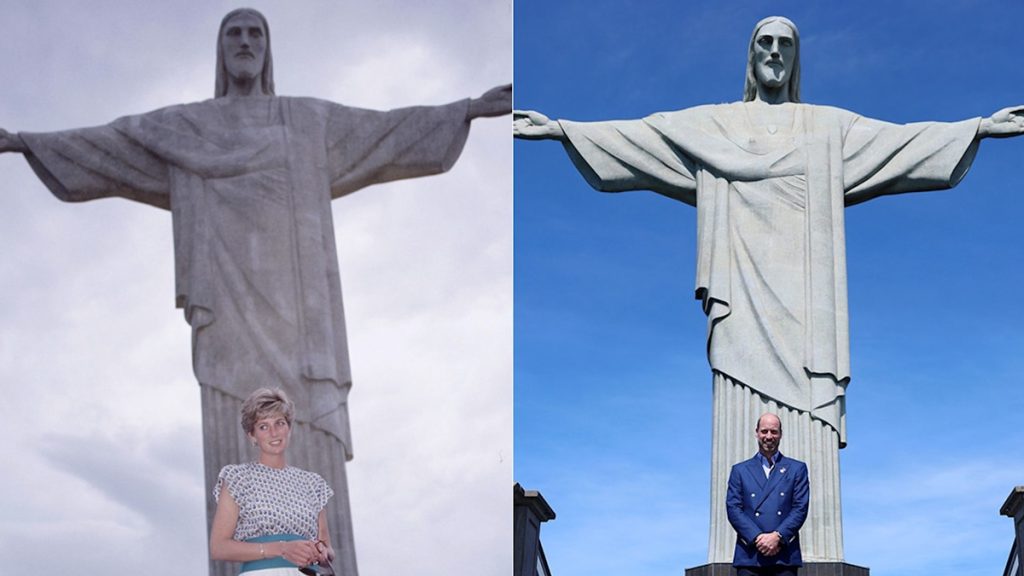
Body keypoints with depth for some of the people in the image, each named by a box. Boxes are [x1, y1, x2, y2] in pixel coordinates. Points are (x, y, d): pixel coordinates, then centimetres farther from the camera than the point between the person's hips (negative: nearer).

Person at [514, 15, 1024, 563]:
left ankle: (814, 557, -12)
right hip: (744, 296, 0)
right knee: (741, 428, -10)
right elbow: (631, 136, 12)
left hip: (803, 297, 0)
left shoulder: (831, 128, 18)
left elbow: (906, 142, 10)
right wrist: (559, 128, 3)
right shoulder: (710, 125, 17)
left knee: (809, 432, -9)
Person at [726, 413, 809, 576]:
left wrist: (778, 536, -10)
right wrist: (757, 537, -10)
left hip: (785, 555, 0)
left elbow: (801, 508, 5)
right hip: (749, 555, 0)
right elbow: (733, 509, 5)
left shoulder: (797, 469, 15)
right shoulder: (739, 470, 16)